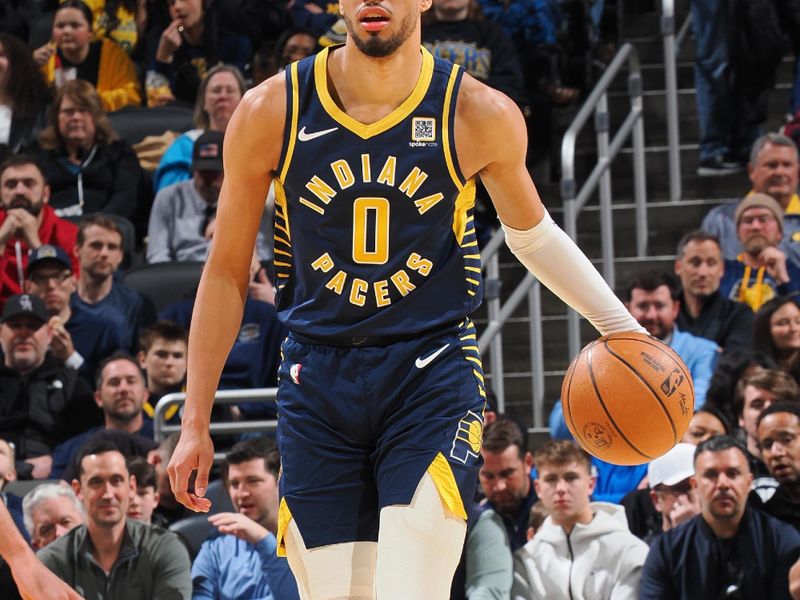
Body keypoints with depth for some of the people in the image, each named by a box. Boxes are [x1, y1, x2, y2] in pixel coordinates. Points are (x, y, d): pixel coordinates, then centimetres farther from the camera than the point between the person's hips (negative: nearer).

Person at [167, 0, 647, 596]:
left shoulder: (481, 116, -5)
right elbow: (227, 272, 5)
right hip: (317, 382, 2)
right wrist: (196, 422, 5)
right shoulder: (270, 113, -4)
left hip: (432, 374, -2)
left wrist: (621, 327, 9)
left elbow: (531, 232, 16)